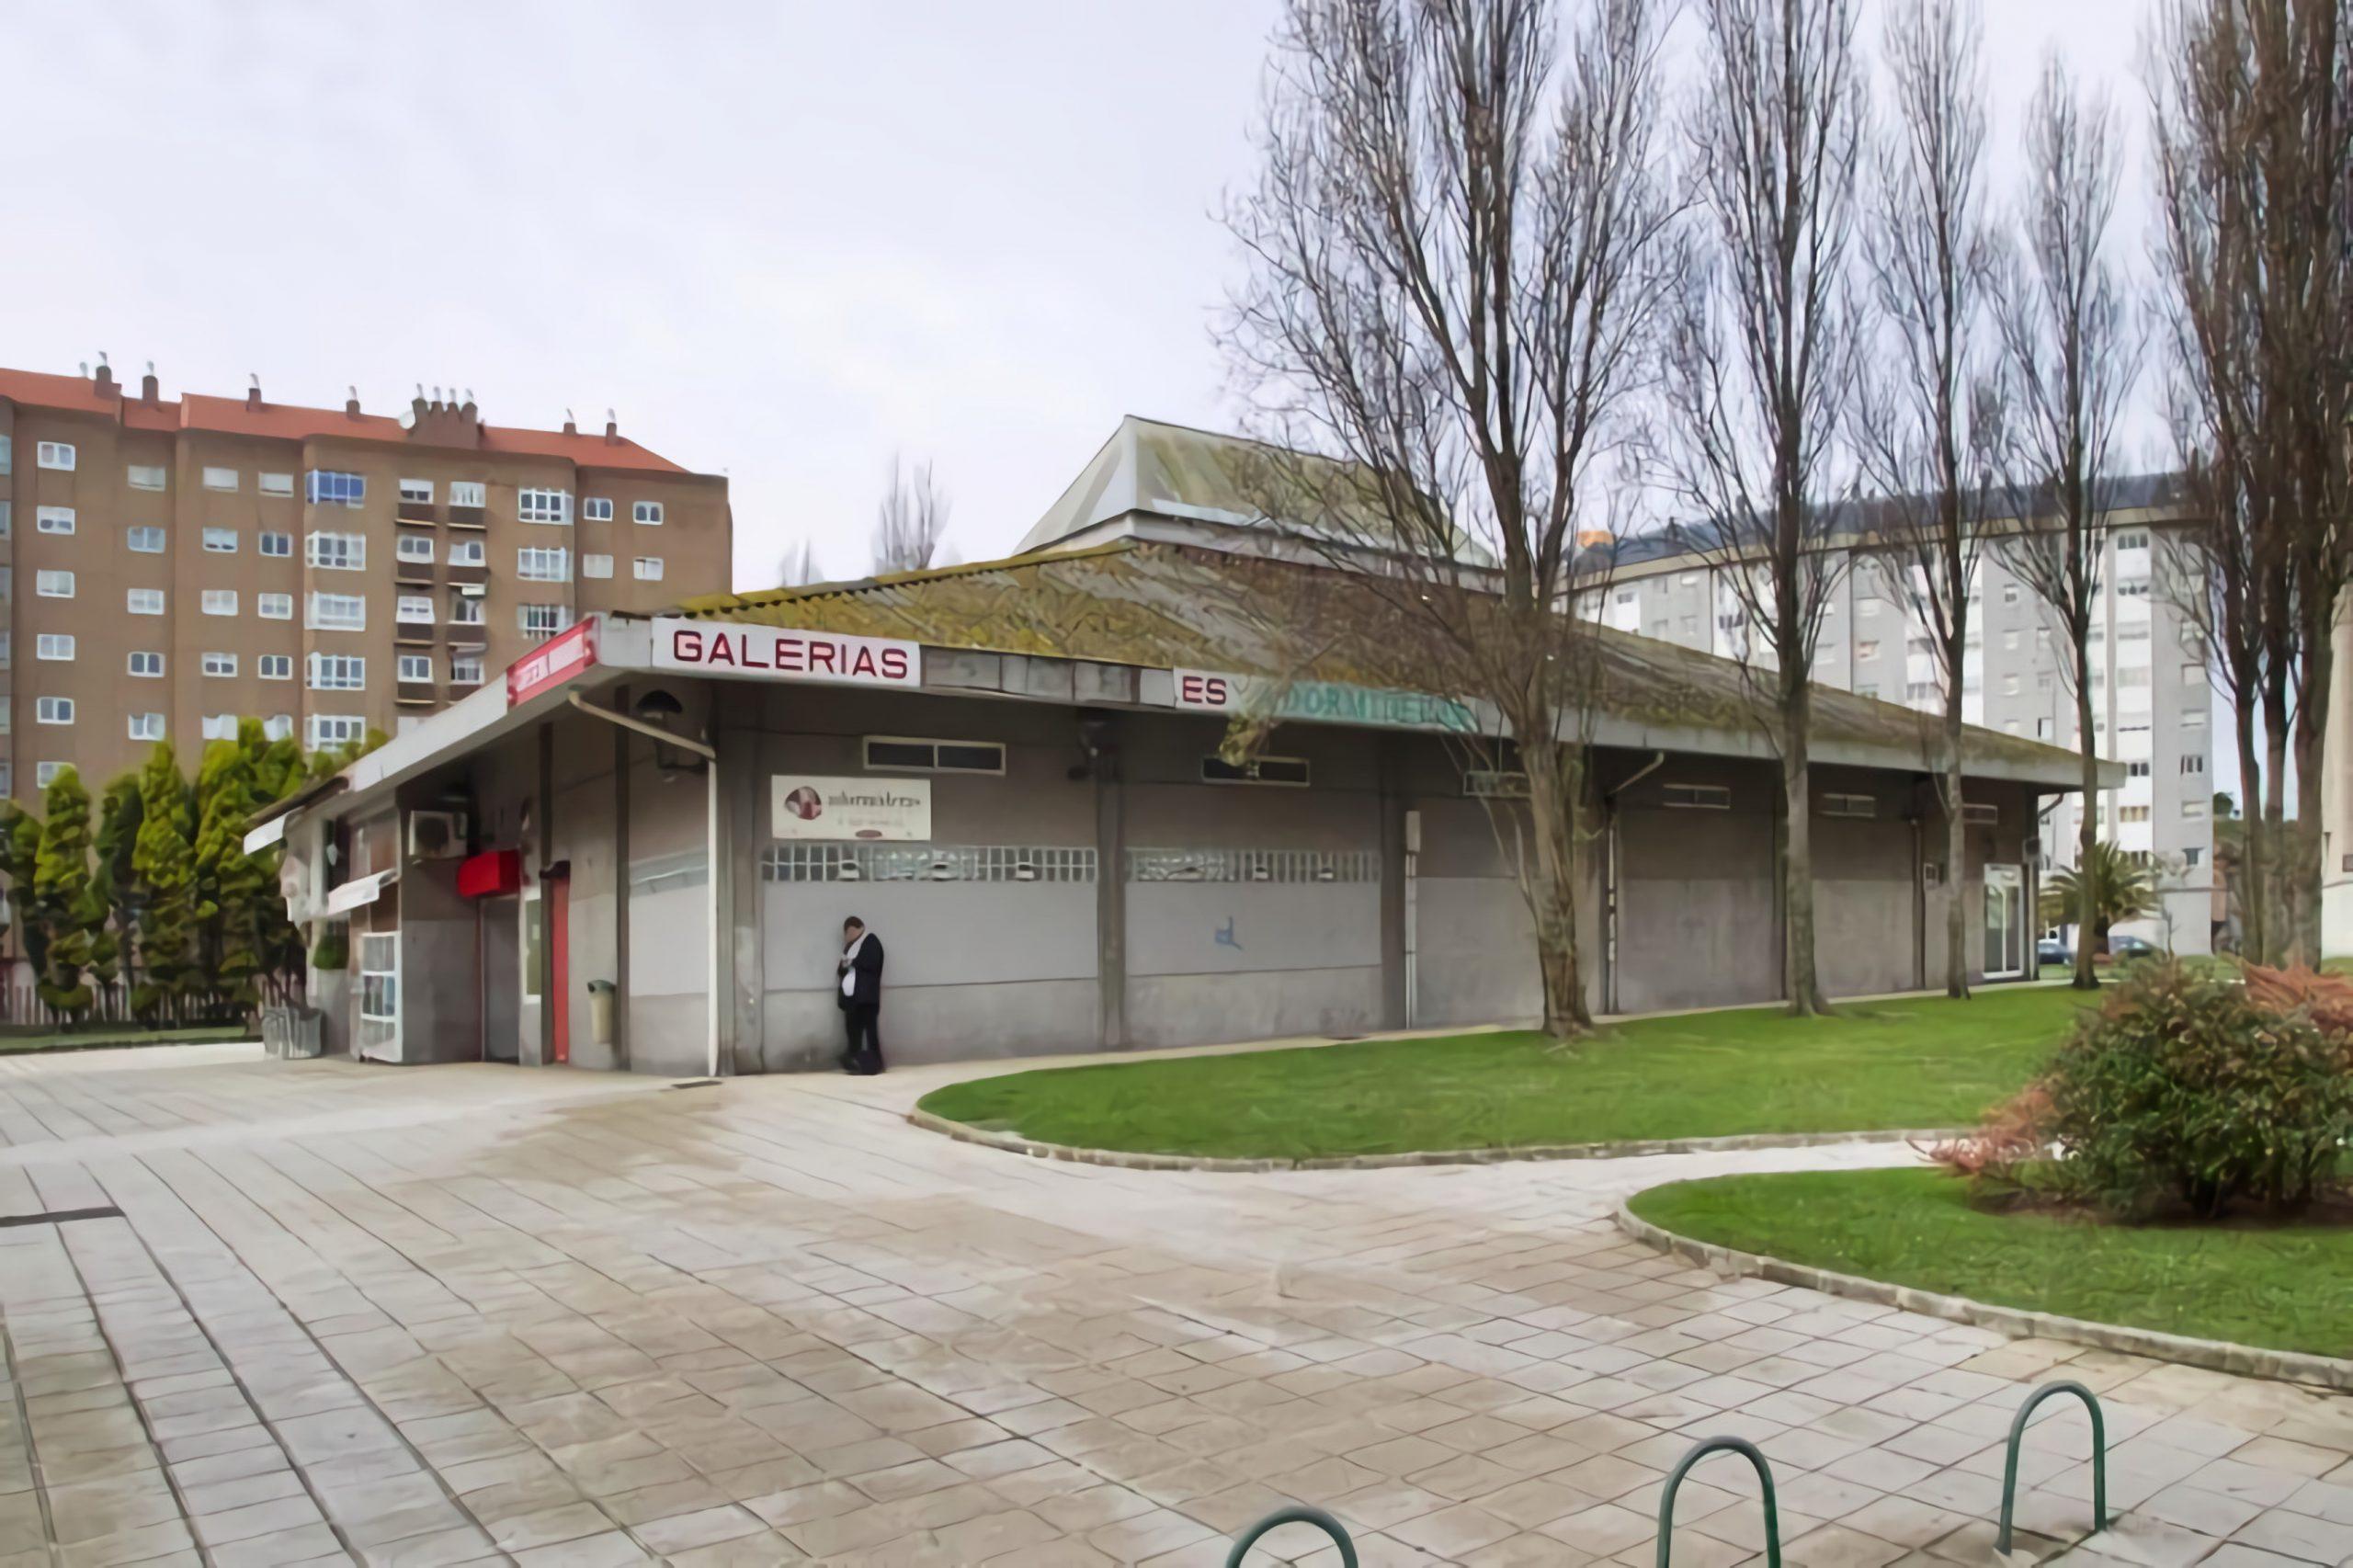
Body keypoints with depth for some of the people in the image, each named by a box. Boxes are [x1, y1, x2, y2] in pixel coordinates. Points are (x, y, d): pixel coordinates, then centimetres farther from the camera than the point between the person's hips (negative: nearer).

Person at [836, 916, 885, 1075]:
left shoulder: (871, 941, 0)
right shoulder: (850, 945, 22)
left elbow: (872, 963, -14)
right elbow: (843, 968, 19)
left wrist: (853, 962, -7)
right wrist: (842, 966, -3)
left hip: (866, 996, -7)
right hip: (851, 996, 7)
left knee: (869, 1028, -9)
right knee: (853, 1029, 3)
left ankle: (874, 1064, -9)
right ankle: (854, 1063, 5)